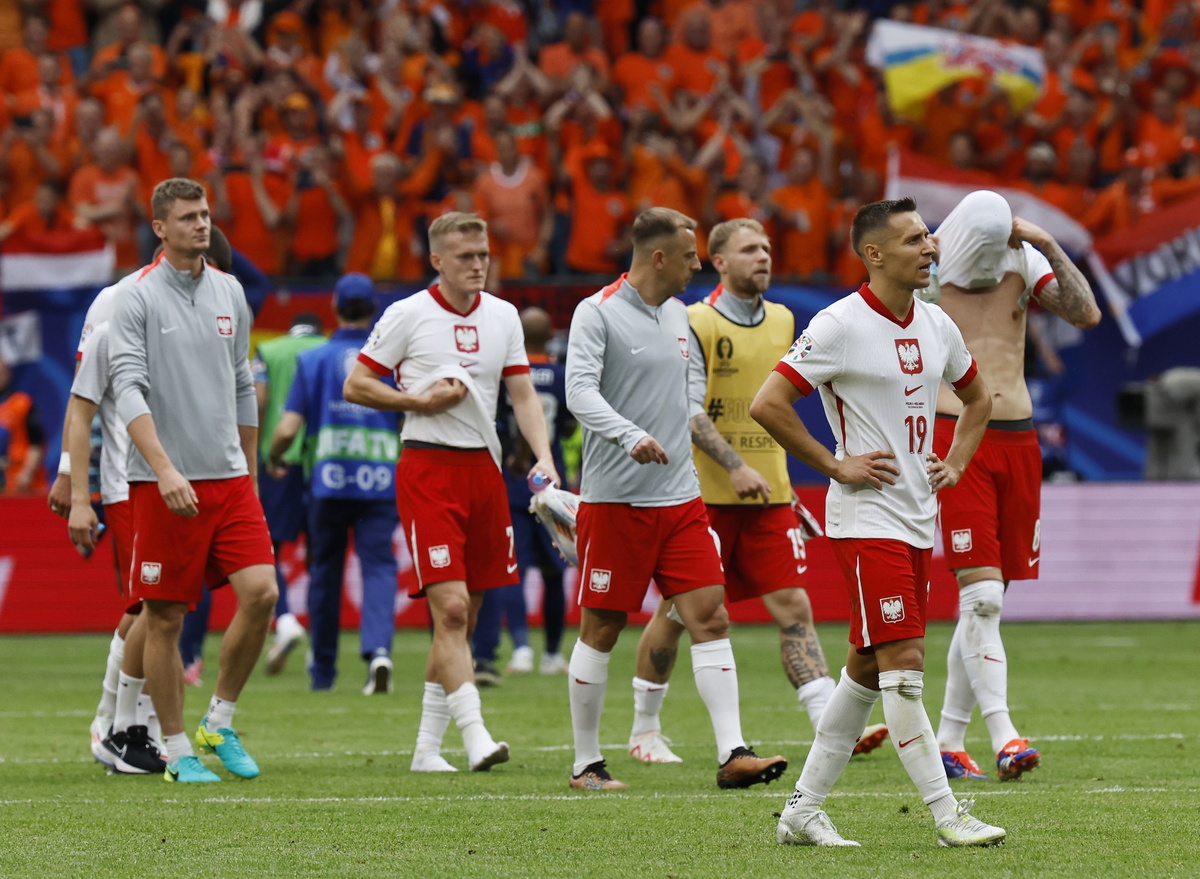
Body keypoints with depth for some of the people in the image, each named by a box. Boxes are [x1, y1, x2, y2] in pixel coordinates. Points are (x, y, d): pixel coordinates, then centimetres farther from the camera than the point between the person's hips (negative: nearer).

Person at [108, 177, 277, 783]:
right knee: (165, 618, -1)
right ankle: (177, 751, 9)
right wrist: (165, 471, -24)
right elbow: (129, 390, -14)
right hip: (163, 484, -5)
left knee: (260, 592, -9)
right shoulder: (138, 298, -5)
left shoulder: (229, 293, 12)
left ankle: (219, 724, 8)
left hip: (229, 478, 5)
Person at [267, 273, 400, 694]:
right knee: (378, 565, -2)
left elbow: (287, 429, -3)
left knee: (324, 569, 13)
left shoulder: (312, 359, 2)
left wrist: (273, 459, 17)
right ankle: (378, 649, -27)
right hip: (381, 479, -1)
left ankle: (322, 670, 21)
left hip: (327, 480, 1)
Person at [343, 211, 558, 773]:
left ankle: (427, 747, 16)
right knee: (450, 609, -15)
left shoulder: (502, 316, 10)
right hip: (427, 469, -6)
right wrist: (421, 401, -10)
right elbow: (354, 386, 0)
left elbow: (523, 395, 10)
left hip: (484, 467, 6)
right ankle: (475, 738, -20)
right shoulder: (407, 315, -4)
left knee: (464, 616, 8)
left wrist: (543, 455, -6)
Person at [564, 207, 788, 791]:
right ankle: (586, 765, 11)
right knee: (601, 629, 1)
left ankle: (732, 754, -9)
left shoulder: (677, 314, 14)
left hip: (679, 499, 6)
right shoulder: (597, 313, -9)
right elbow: (580, 392, -21)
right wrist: (630, 437, -37)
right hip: (614, 499, -6)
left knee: (710, 617, -5)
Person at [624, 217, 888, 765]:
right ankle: (644, 729, 21)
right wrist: (735, 466, -25)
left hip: (768, 499, 5)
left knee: (793, 607, -5)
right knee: (677, 612, 5)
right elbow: (688, 411, -15)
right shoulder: (694, 324, -8)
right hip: (701, 494, -5)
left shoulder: (783, 322, 11)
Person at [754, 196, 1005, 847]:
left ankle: (803, 810, 17)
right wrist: (835, 466, -13)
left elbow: (976, 397, 29)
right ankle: (946, 815, -10)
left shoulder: (936, 325, 10)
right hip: (866, 518, -8)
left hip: (918, 519, 8)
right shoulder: (840, 325, -13)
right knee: (904, 662, -11)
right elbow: (767, 405, -16)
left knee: (866, 669, 10)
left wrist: (956, 462, 13)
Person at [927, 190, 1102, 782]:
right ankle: (1003, 737, -21)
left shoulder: (1023, 263, 8)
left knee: (986, 600, 7)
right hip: (955, 439, -5)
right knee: (982, 595, -15)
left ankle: (949, 741, 15)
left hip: (1018, 440, 5)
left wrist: (1050, 249, -9)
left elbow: (1087, 315, -1)